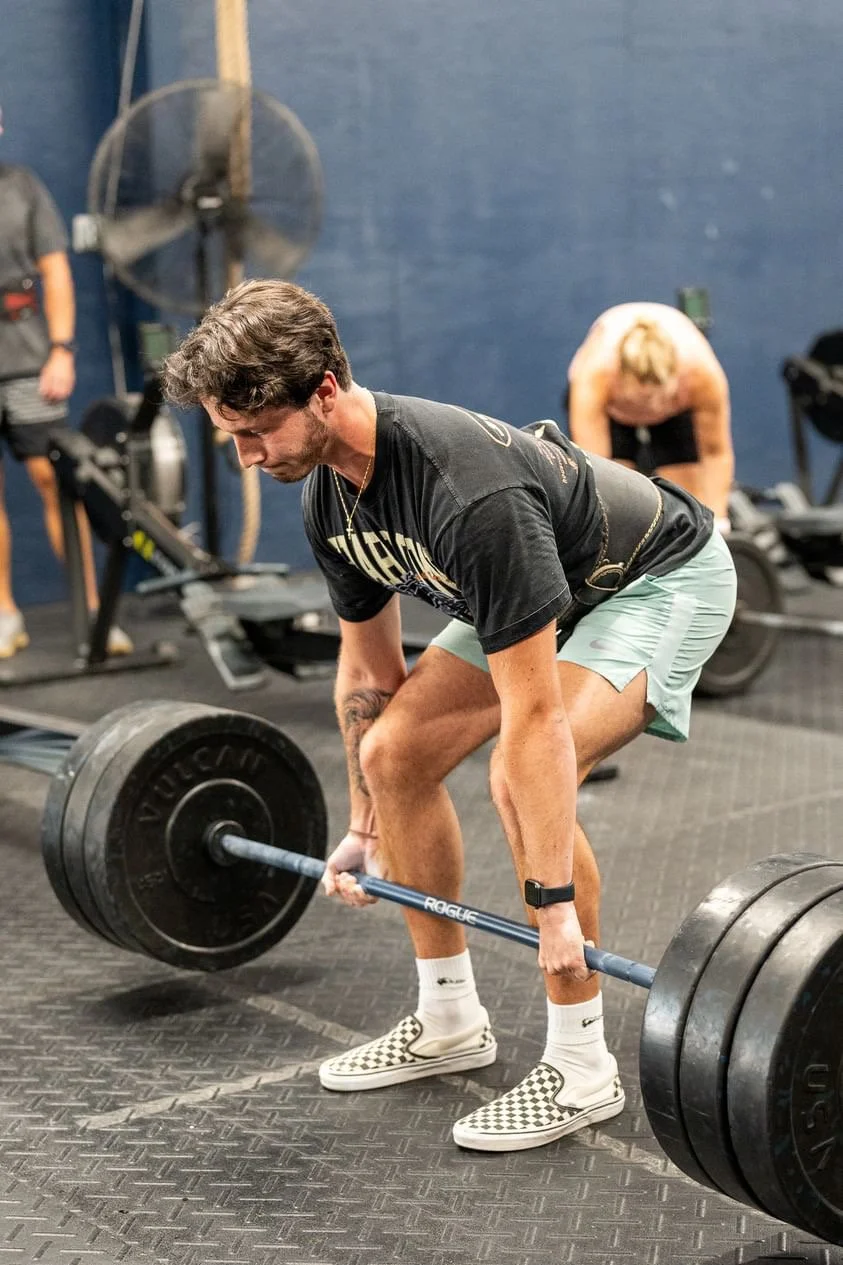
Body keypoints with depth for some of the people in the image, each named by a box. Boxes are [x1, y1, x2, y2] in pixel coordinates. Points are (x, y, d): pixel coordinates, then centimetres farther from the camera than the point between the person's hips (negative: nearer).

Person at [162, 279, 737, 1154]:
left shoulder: (466, 492, -39)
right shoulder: (329, 494, -11)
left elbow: (535, 715, -38)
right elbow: (369, 665, 4)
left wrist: (554, 907, -34)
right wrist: (364, 827, 10)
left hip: (664, 581, -9)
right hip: (543, 591, 9)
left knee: (520, 779, -28)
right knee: (395, 754, -1)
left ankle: (581, 1066, -11)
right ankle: (449, 1020, 14)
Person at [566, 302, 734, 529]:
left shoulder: (703, 373, -39)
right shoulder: (594, 374, -43)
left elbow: (717, 453, -27)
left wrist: (716, 525, -32)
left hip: (678, 415, 1)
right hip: (611, 410, -1)